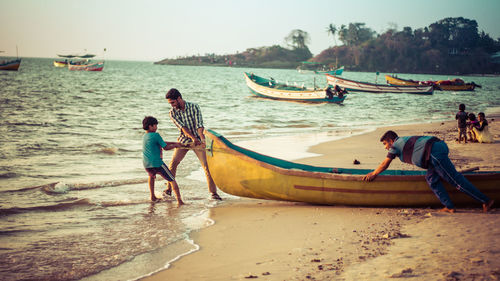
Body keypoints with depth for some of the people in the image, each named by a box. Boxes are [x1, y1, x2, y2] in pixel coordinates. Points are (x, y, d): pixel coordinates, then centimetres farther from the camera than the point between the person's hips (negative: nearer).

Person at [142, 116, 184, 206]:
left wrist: (174, 143, 23)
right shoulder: (156, 135, -9)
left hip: (146, 165, 7)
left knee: (151, 176, 39)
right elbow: (165, 147, -4)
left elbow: (162, 143, 23)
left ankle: (152, 196, 35)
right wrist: (175, 145, 13)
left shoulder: (145, 136, 15)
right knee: (172, 180, 2)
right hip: (157, 163, -7)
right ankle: (179, 201, -8)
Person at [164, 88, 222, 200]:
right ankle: (168, 189, 11)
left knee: (206, 166, -9)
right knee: (173, 163, -5)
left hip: (198, 141, -2)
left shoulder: (194, 107, -12)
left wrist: (202, 139, -37)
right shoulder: (172, 112, -7)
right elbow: (182, 127, -19)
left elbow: (199, 125, -21)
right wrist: (193, 138, -34)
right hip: (183, 140, 2)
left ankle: (213, 193, -6)